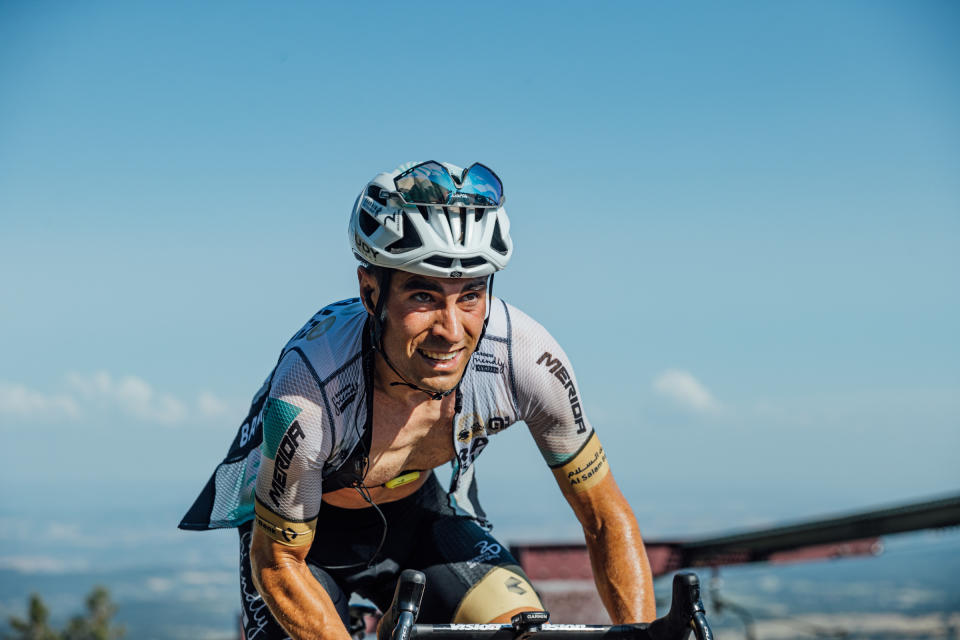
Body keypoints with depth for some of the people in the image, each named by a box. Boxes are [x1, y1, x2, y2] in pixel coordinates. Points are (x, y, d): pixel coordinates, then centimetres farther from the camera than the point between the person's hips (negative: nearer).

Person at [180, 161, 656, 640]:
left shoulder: (526, 358, -30)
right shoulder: (306, 399, -39)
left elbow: (608, 521, -16)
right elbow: (277, 563, -23)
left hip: (416, 509, 3)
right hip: (301, 527, -2)